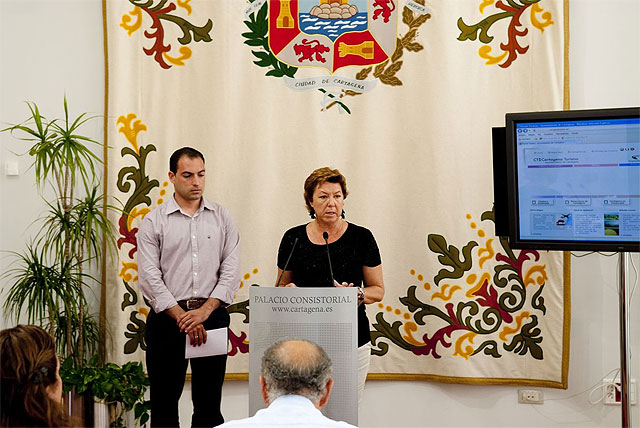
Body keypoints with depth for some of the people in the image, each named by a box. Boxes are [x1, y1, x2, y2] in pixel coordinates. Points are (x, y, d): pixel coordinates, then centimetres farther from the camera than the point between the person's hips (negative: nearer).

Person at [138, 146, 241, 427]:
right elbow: (149, 277, -5)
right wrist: (182, 316, -12)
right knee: (164, 402, 5)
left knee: (209, 403, 7)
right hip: (167, 317, -1)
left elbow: (231, 271, 1)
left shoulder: (222, 218, 8)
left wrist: (204, 311, -11)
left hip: (212, 314, 1)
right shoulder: (154, 221, 3)